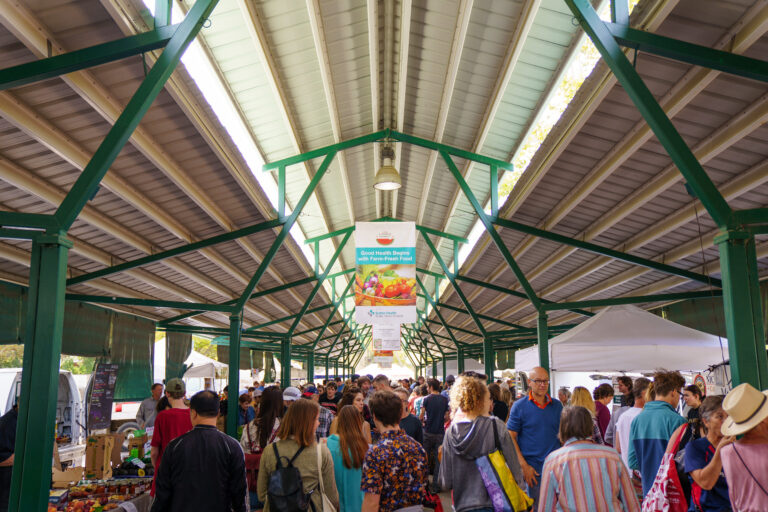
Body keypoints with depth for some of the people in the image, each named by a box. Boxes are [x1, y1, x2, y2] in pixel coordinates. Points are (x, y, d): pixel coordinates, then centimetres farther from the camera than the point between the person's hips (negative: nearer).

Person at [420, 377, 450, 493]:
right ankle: (435, 485, 8)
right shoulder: (445, 400, 0)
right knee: (438, 459, 7)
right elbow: (447, 417, 2)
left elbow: (421, 416, -10)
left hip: (428, 432, -2)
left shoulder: (426, 399, -8)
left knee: (425, 458, 12)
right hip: (440, 432, 2)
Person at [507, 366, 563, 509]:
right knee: (536, 507, 6)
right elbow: (511, 438, -5)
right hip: (532, 470, -3)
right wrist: (524, 465, -13)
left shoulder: (557, 405, 6)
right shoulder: (519, 406, -4)